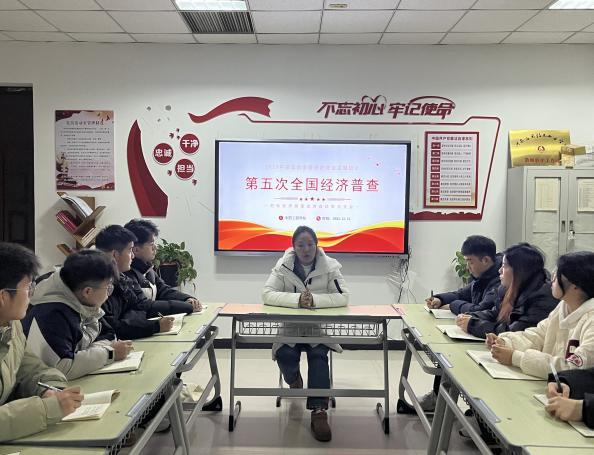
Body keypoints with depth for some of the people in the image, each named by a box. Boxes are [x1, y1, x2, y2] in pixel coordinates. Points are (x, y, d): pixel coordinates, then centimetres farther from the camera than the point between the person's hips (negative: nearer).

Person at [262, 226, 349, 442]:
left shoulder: (330, 266, -7)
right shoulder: (283, 266, -6)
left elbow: (343, 297, -14)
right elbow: (267, 294, -14)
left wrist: (314, 300, -30)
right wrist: (297, 299, -30)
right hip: (290, 326, 1)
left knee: (318, 356, -29)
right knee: (284, 355, -25)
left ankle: (319, 411, -23)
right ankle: (294, 380, 12)